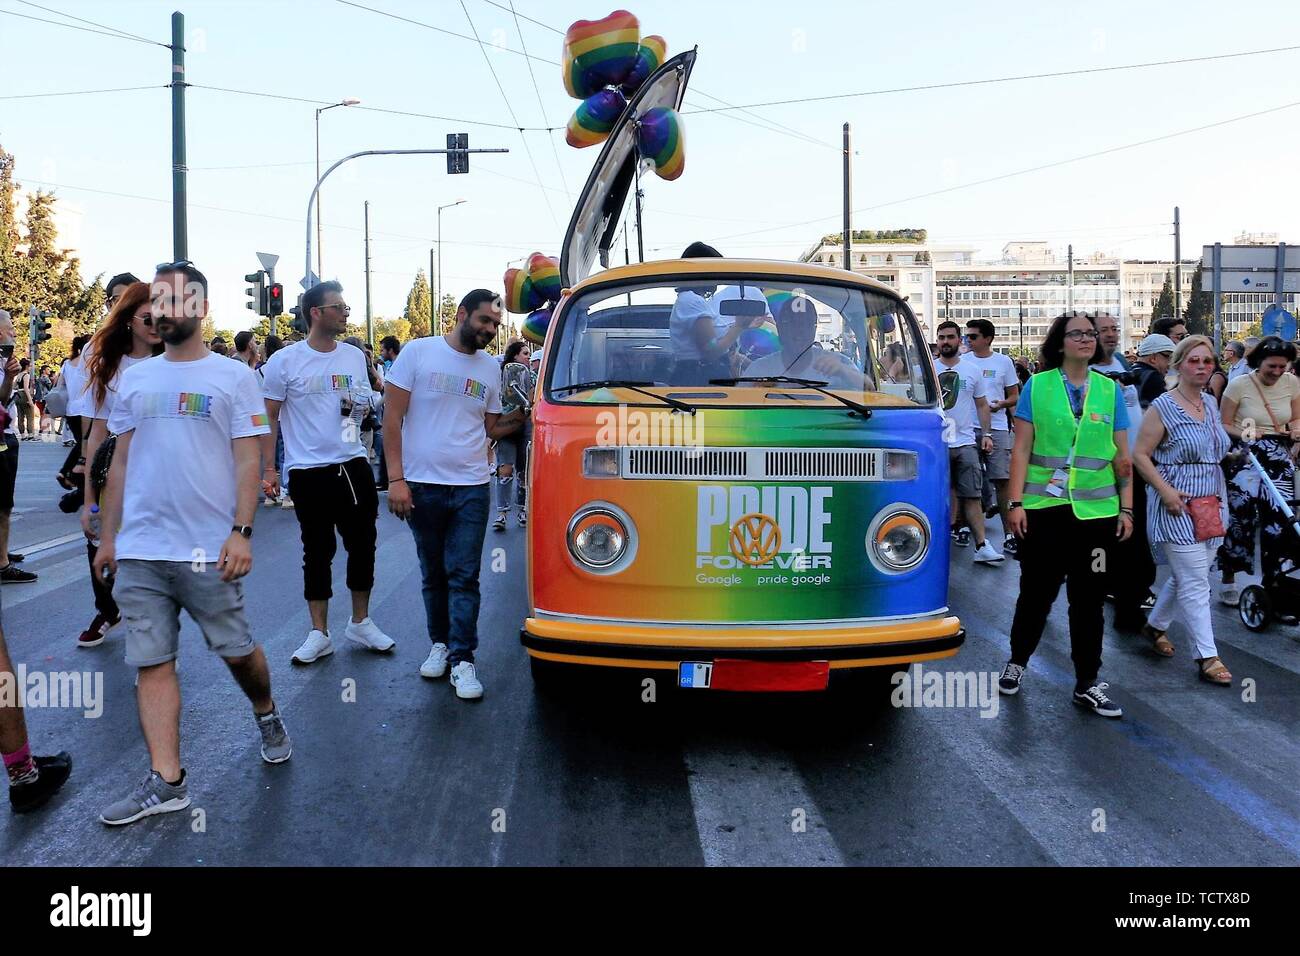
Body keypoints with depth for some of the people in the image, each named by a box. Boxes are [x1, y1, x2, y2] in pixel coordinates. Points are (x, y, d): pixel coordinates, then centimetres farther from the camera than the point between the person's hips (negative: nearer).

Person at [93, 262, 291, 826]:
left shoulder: (234, 377, 1)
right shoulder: (134, 379, 12)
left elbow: (247, 462, -5)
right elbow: (120, 463, 15)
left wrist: (241, 532, -14)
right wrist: (108, 536, 13)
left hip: (209, 550, -3)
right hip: (138, 551, 4)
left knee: (237, 652, 6)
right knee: (152, 663, 3)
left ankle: (267, 716, 36)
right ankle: (166, 783, 10)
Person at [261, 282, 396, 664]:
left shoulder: (355, 356, 7)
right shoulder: (284, 361, -5)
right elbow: (269, 418, -1)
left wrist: (361, 405, -6)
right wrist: (269, 468, -6)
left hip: (354, 466, 4)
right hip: (308, 472, -4)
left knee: (362, 546, 9)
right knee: (317, 551, 5)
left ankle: (360, 623, 25)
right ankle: (319, 634, 16)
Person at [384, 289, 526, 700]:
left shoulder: (491, 368, 9)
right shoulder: (418, 352, -3)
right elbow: (392, 417, -4)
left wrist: (522, 413, -4)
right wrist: (395, 478, -10)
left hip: (471, 489, 2)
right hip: (421, 485, -2)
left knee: (464, 577, 0)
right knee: (433, 574, 11)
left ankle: (462, 660, 4)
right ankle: (440, 643, 27)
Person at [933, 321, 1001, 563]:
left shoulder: (973, 370, 9)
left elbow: (982, 405, 14)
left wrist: (986, 434, 5)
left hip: (965, 442, 1)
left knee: (973, 495, -2)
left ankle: (982, 545, -3)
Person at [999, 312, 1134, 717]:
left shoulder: (1110, 390, 8)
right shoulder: (1037, 386, 1)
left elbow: (1122, 456, 9)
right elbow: (1021, 449, -1)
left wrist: (1126, 508, 3)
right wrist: (1016, 503, -7)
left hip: (1095, 511, 2)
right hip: (1044, 506, -2)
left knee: (1088, 598, 7)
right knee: (1036, 591, 6)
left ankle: (1087, 684, 18)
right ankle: (1016, 662, 29)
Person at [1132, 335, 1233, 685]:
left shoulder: (1211, 403, 12)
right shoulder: (1163, 407, -10)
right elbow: (1140, 455, -12)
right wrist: (1166, 491, -20)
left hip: (1211, 503, 7)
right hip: (1178, 505, -7)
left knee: (1186, 576, 15)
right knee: (1196, 582, -6)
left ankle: (1155, 625, 36)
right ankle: (1207, 657, 0)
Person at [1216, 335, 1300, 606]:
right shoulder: (1239, 385, -8)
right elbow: (1224, 425, -2)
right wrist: (1242, 434, -21)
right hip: (1245, 458, -3)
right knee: (1240, 517, -1)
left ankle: (1273, 579, 16)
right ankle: (1229, 580, 14)